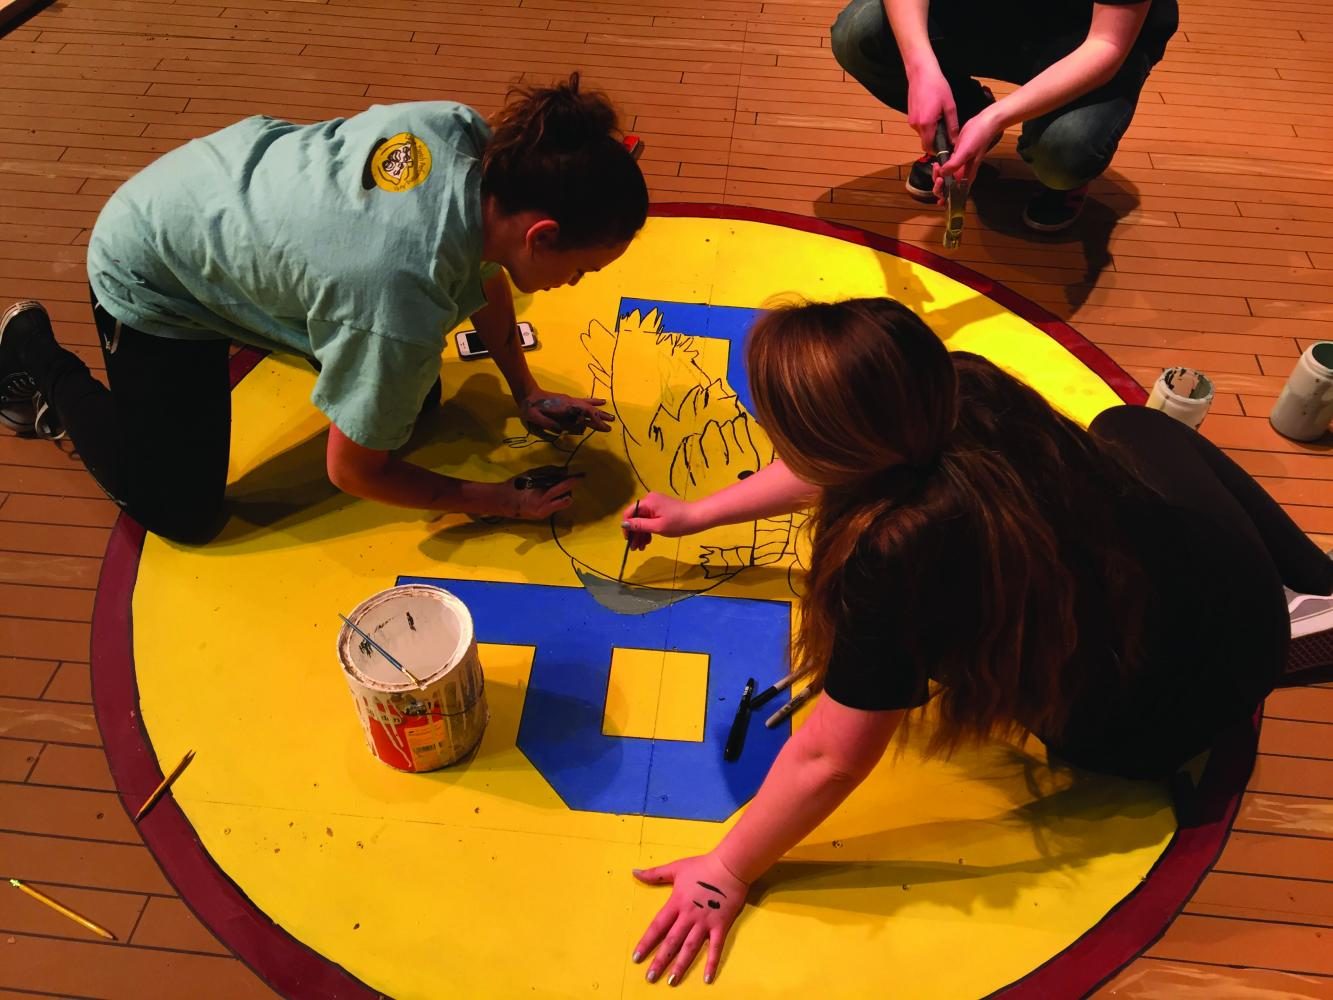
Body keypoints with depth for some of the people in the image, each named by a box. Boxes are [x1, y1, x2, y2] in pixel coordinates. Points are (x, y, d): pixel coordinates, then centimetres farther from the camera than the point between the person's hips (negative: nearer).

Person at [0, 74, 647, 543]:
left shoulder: (463, 131, -24)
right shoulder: (402, 311, -43)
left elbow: (483, 273, -2)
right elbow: (353, 472, -25)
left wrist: (527, 395, 0)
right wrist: (498, 503, -17)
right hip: (151, 277, -7)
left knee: (414, 394, 12)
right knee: (185, 516, 1)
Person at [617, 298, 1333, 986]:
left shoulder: (895, 552, -38)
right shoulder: (960, 388, -18)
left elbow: (828, 759, -27)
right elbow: (837, 460, 0)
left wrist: (726, 872, -13)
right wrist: (697, 514, 11)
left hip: (1158, 721, -5)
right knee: (1130, 426, 38)